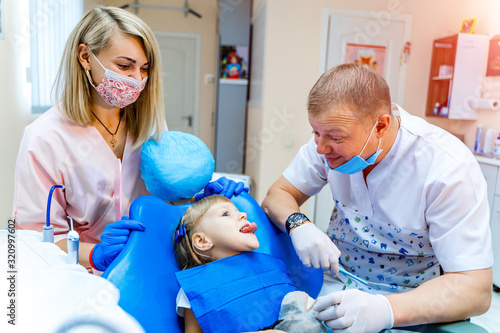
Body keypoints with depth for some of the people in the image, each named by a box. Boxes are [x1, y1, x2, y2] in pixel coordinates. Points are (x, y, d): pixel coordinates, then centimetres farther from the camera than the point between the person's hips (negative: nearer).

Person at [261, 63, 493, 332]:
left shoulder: (450, 168, -22)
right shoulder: (334, 132, -10)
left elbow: (476, 289, -22)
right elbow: (277, 196, -2)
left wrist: (385, 309, -38)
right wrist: (298, 226, -25)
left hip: (413, 298, -1)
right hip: (336, 280, 2)